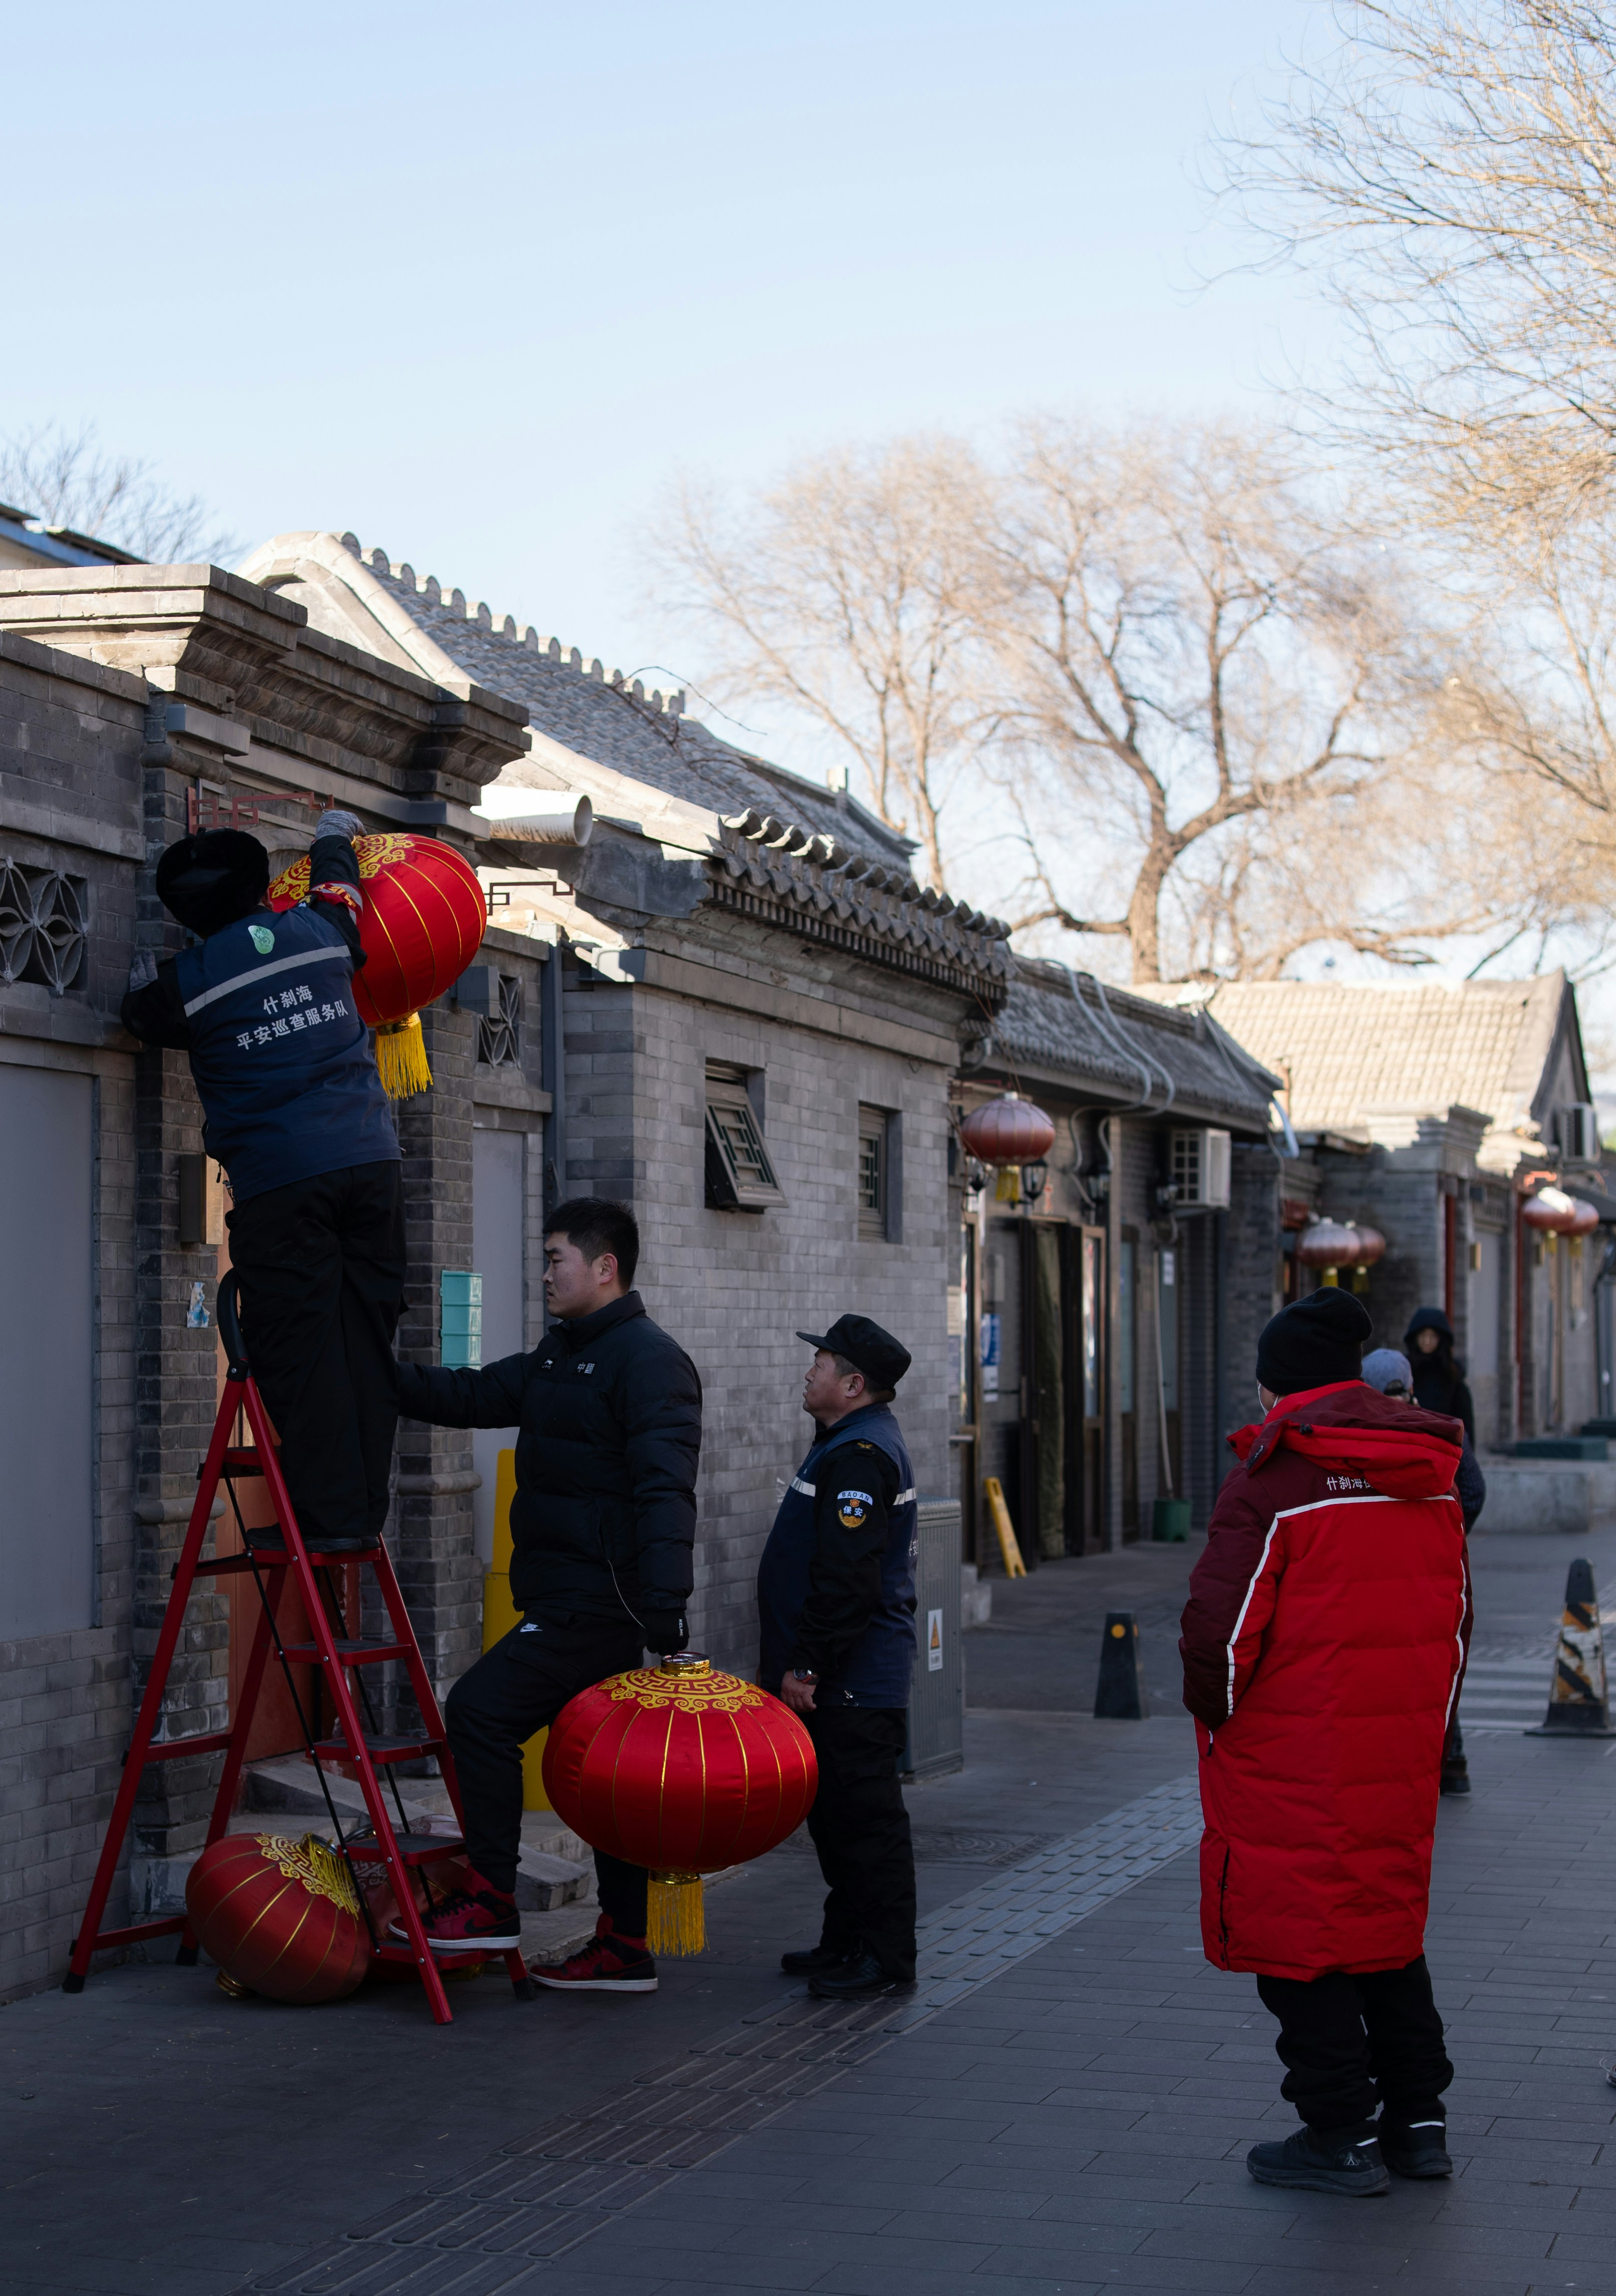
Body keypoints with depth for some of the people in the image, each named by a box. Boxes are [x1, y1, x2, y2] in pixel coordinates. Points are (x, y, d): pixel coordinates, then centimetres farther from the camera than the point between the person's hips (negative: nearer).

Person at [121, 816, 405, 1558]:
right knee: (365, 1337, 6)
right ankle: (364, 1509, 8)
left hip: (279, 1178, -4)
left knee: (299, 1348, -2)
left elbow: (144, 1020, 22)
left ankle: (327, 1512, -5)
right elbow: (337, 887, 34)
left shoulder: (184, 980, 0)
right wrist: (334, 837, 55)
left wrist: (142, 978, 42)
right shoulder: (317, 934, 10)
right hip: (369, 1161, 4)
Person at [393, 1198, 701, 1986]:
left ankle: (490, 1902, -8)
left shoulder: (648, 1360, -14)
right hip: (569, 1599, 10)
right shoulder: (560, 1354, 18)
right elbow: (475, 1395, 23)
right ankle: (623, 1949, 17)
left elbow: (665, 1493, -22)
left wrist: (664, 1609, -29)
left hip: (599, 1602, -10)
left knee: (482, 1707, -14)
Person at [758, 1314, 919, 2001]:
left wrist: (806, 1665, -21)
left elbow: (846, 1579, -24)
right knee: (836, 1811, 15)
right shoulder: (846, 1446, 18)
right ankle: (848, 1943, 23)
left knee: (864, 1814, -5)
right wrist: (795, 1661, 24)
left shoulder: (860, 1457, -18)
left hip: (853, 1685, -11)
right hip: (839, 1681, 11)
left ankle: (885, 1956, -1)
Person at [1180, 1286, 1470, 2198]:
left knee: (1297, 1933, 4)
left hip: (1294, 1763, -7)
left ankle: (1344, 2137, 9)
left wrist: (1218, 1718, 0)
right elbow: (1456, 1617, 14)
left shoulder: (1271, 1484, -16)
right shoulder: (1431, 1479, 6)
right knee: (1388, 1922, 19)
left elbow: (1221, 1630, -18)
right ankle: (1417, 2120, 23)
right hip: (1402, 1758, 7)